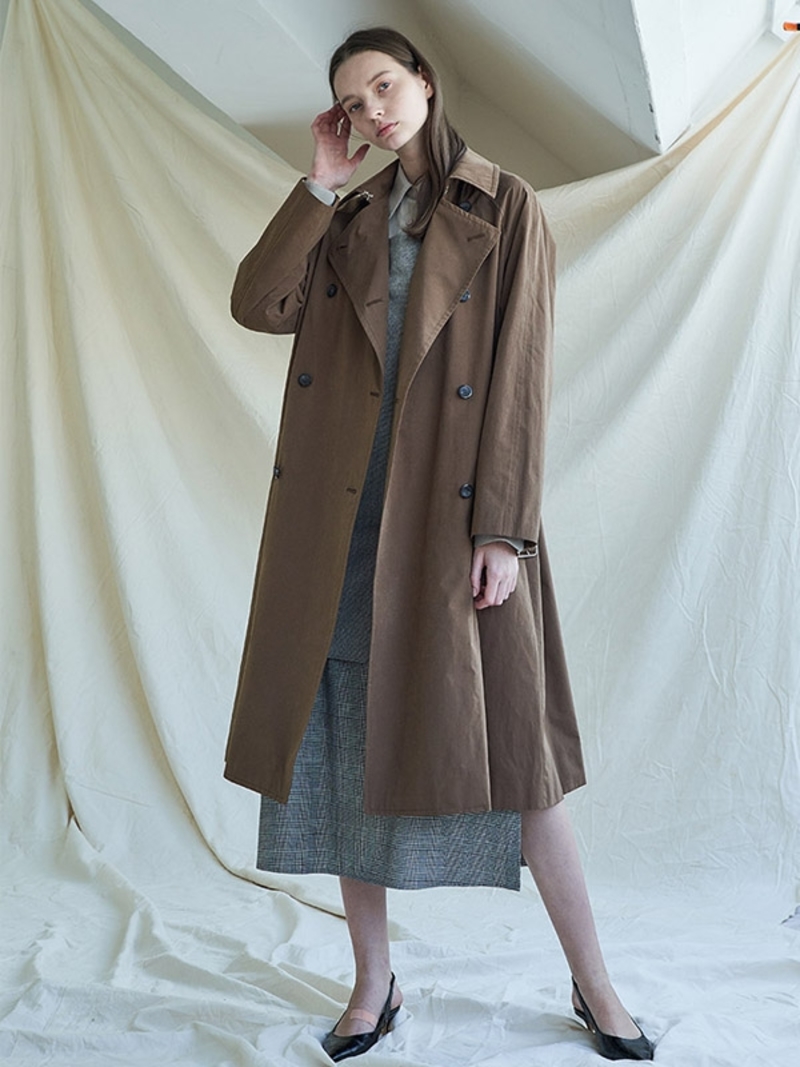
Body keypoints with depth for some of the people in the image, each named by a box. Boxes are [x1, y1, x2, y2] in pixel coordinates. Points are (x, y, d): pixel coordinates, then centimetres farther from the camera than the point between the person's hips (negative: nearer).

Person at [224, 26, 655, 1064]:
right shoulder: (348, 217, 17)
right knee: (348, 744, 7)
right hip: (341, 517, 4)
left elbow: (521, 375, -5)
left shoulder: (506, 208, 4)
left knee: (508, 745, 0)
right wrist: (321, 184, 2)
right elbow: (259, 305, 1)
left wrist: (504, 529, -13)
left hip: (451, 513, -4)